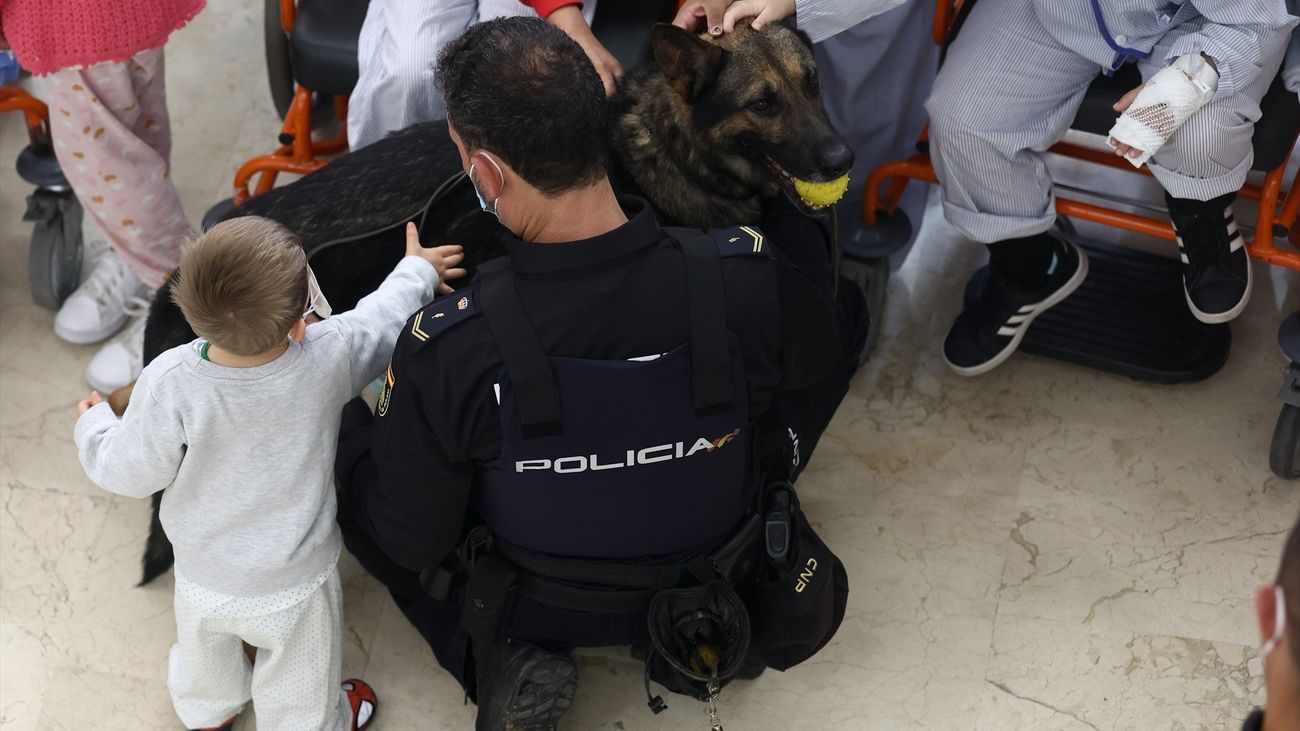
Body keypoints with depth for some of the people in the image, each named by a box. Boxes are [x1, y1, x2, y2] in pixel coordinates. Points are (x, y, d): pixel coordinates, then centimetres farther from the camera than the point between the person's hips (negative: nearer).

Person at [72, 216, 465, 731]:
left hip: (202, 576, 2)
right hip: (293, 582, -2)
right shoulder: (328, 358, -33)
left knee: (205, 654, 36)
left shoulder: (169, 383, -34)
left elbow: (131, 474, -20)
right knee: (300, 688, 29)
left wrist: (93, 427, 2)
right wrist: (417, 271, 10)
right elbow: (383, 319, -11)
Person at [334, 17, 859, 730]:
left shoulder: (445, 349, -35)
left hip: (538, 610, -1)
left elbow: (410, 541, -17)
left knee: (346, 431, 17)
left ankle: (502, 666, 3)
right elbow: (818, 356, -4)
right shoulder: (748, 278, -30)